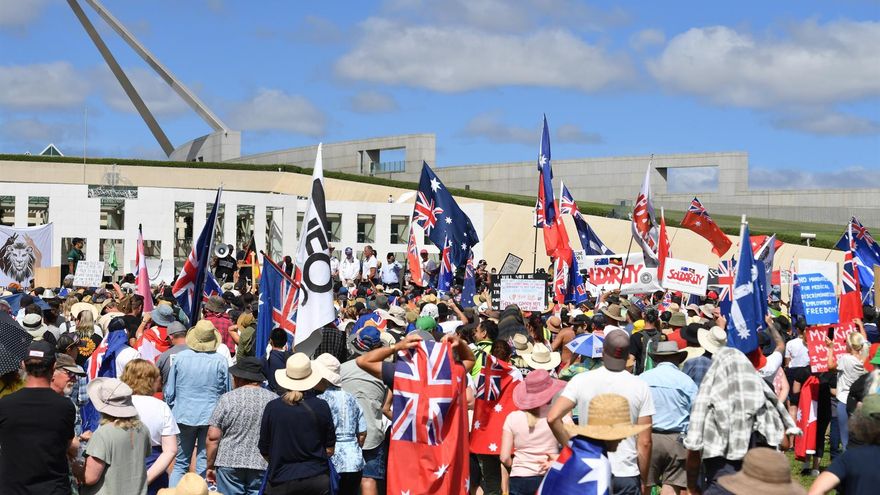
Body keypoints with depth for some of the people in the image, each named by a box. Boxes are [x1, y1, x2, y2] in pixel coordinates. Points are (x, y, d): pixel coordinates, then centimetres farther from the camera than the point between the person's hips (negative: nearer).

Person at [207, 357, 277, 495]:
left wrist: (210, 467, 6)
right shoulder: (274, 400, 2)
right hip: (263, 466, 1)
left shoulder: (227, 399, -3)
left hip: (230, 464, -1)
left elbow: (213, 437, -4)